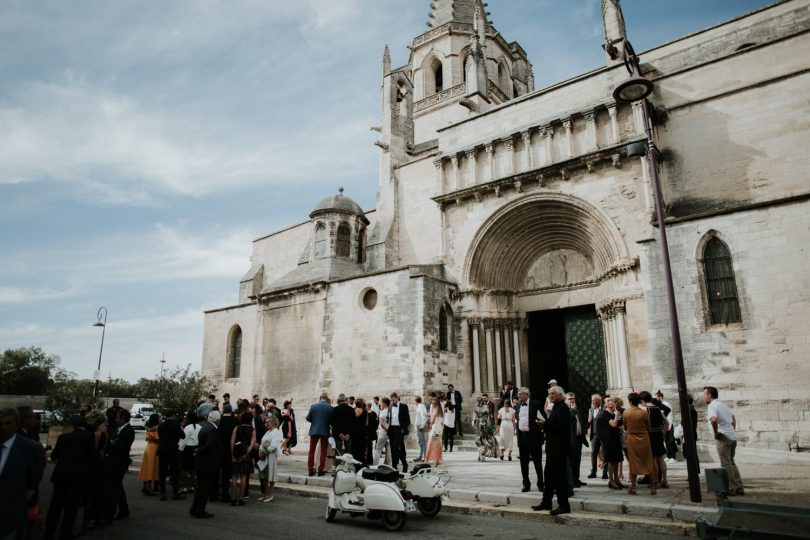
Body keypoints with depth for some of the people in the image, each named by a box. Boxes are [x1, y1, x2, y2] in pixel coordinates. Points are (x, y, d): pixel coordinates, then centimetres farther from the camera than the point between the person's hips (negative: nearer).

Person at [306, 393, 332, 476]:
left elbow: (308, 418, -1)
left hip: (314, 430, 1)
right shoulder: (330, 407, -7)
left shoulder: (313, 406, -3)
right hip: (325, 431, -1)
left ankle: (310, 470, 9)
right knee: (323, 451, 9)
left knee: (311, 450, 11)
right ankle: (320, 470, 6)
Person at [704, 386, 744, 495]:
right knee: (731, 462, 17)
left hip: (723, 437, -9)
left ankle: (731, 489, 3)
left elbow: (713, 420, -32)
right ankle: (739, 488, 19)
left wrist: (716, 432, -18)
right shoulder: (723, 404, 17)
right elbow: (733, 417, 32)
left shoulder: (712, 406, -13)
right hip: (732, 437, 9)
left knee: (726, 464, -1)